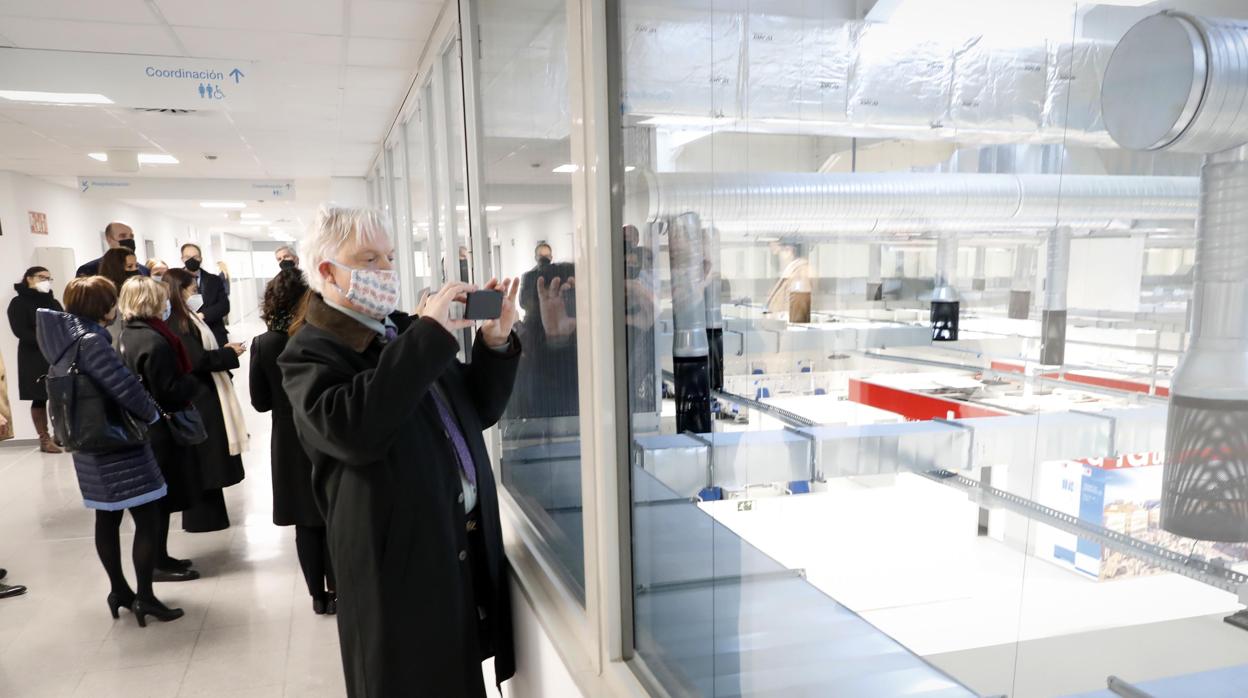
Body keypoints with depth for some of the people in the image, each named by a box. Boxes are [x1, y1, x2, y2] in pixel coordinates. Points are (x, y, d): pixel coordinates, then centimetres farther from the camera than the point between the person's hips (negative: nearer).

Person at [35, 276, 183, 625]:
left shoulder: (63, 341, 8)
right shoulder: (91, 341, -21)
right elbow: (125, 387, -22)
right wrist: (152, 413, -5)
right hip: (117, 444, -10)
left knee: (107, 518, 17)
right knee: (148, 518, -3)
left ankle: (119, 590, 29)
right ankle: (144, 597, 3)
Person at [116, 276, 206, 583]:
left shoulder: (128, 334, 9)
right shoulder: (154, 342, -22)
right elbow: (169, 391, -23)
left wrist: (186, 380, 9)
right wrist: (197, 381, -11)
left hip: (141, 425, 9)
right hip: (161, 428, -9)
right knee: (163, 496, 1)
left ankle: (159, 557, 27)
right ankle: (159, 564, 12)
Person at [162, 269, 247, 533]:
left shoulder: (186, 319, 13)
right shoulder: (177, 323, -18)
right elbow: (197, 360, -23)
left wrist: (223, 352, 1)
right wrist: (230, 353, -13)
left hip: (203, 396, 10)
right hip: (197, 399, -10)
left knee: (206, 459, 16)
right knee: (204, 459, 0)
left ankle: (206, 513, 25)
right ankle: (202, 517, 10)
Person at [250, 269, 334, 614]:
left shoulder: (262, 344, -8)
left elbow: (260, 402, -4)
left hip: (289, 443, 2)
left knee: (306, 522, 13)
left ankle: (318, 595, 21)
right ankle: (338, 592, 19)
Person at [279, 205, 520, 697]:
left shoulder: (406, 332, 13)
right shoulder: (311, 354, -10)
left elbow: (477, 412, 14)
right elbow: (353, 430, -32)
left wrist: (495, 343, -3)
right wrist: (430, 336, -29)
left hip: (467, 550, 7)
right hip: (400, 567, -7)